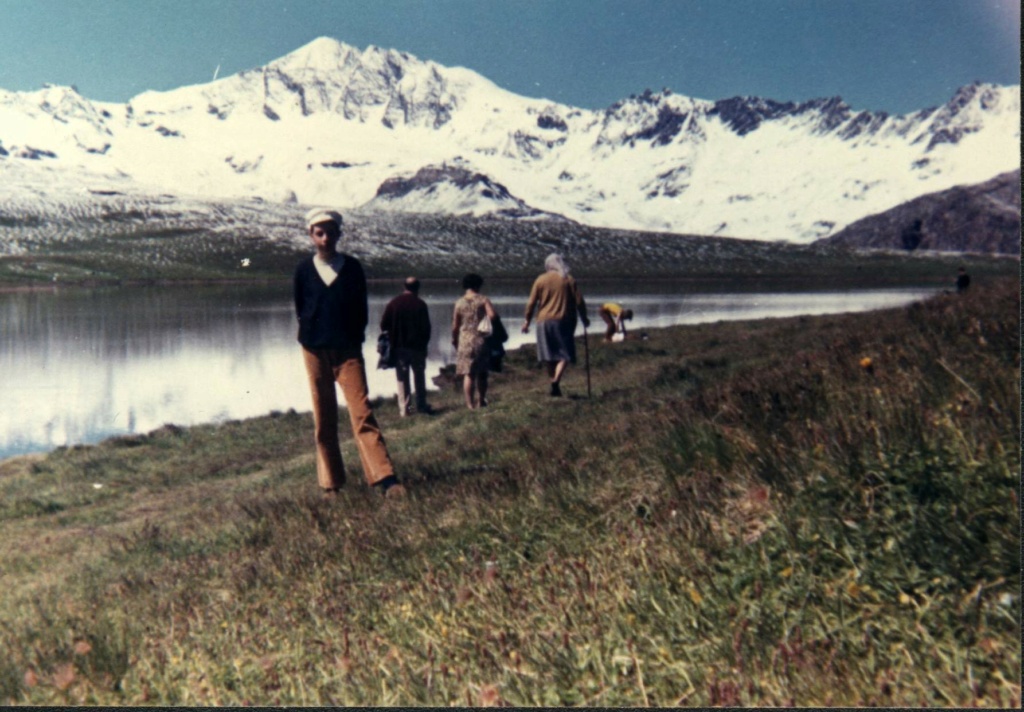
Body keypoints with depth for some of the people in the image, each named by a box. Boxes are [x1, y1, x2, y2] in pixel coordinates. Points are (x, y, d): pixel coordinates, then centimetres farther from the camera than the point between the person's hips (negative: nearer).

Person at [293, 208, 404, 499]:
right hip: (315, 351, 1)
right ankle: (330, 480, 16)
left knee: (361, 412, -10)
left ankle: (385, 478, -12)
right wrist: (312, 336, 7)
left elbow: (361, 308, 7)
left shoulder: (352, 267, 2)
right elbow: (300, 310, 11)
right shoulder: (303, 270, 3)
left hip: (348, 349, -1)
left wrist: (354, 338, 4)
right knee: (323, 418, 6)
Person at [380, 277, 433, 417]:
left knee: (402, 378, 5)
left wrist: (391, 341, 13)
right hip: (417, 347, -1)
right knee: (419, 376, 12)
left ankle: (403, 408, 3)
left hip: (398, 347, 1)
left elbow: (384, 325, 0)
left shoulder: (393, 303, 0)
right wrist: (424, 343, 6)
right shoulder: (420, 304, -6)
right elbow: (426, 327, -6)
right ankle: (421, 405, 14)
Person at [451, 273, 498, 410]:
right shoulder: (483, 300, -3)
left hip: (465, 341, 0)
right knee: (482, 373, 14)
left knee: (468, 374, 4)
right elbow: (492, 315, -18)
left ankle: (470, 404, 2)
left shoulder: (459, 302, 1)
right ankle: (481, 401, 23)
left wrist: (454, 339, 18)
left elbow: (455, 326, 4)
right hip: (481, 340, 0)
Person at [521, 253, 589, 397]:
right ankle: (556, 380, -21)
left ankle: (553, 381, 17)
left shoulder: (540, 280, 3)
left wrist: (527, 321, 12)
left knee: (548, 355, 12)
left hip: (544, 321, 2)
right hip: (563, 321, -1)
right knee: (564, 354, 0)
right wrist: (584, 319, 13)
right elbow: (579, 301, 0)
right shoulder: (569, 280, 1)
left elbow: (532, 303, 2)